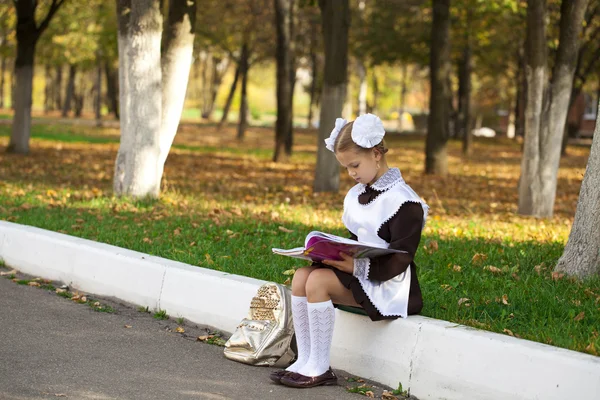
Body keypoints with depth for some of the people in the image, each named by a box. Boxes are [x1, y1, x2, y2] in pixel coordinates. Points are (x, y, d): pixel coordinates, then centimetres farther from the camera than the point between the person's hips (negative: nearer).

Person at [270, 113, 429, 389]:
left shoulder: (403, 202, -16)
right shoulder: (357, 194, 11)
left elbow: (398, 262, -19)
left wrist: (356, 267, -29)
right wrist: (338, 254, -2)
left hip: (386, 284, -9)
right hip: (358, 269, 9)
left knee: (318, 281, -26)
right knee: (301, 276, -12)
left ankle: (320, 368, -18)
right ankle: (305, 360, -9)